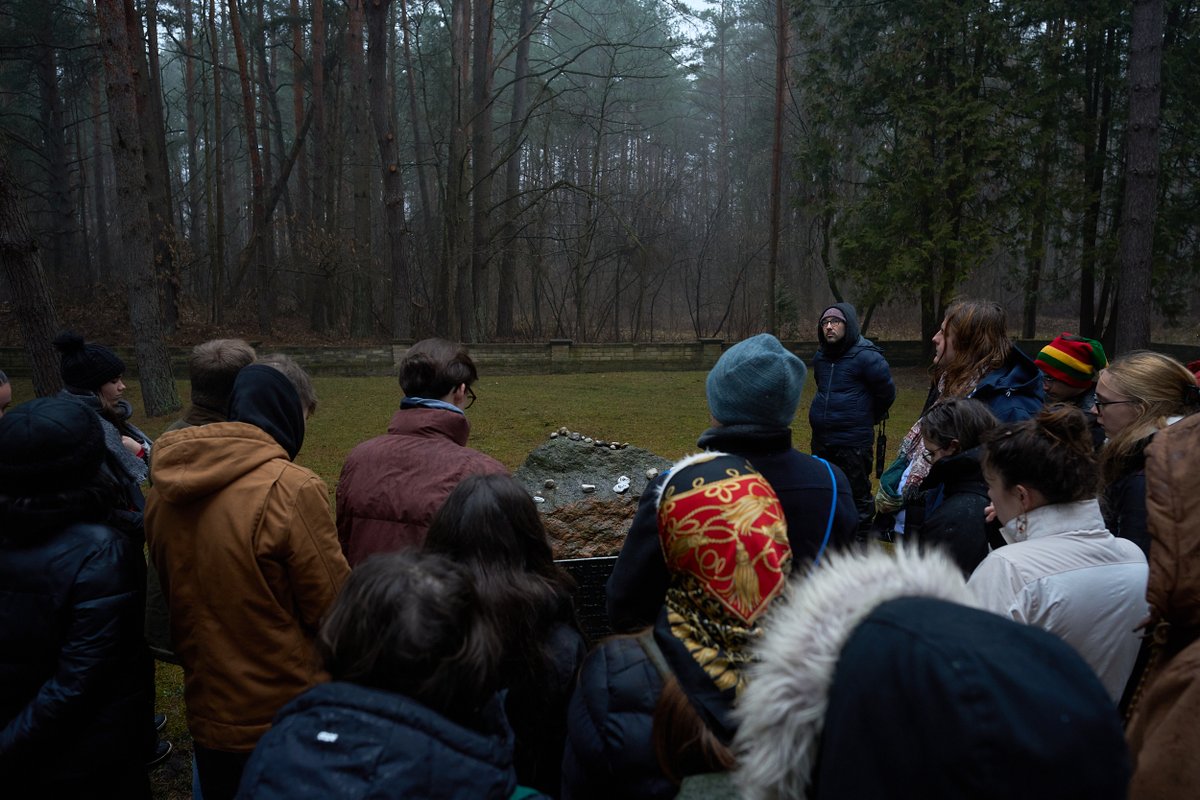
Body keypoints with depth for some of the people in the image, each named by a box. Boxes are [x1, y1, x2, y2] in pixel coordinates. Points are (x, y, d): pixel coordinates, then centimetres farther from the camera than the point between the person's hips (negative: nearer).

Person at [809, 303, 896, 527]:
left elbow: (886, 393, -3)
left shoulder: (866, 356, -12)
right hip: (821, 440, 7)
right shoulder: (820, 356, 9)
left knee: (857, 495, 2)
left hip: (853, 442, -7)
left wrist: (867, 419, 11)